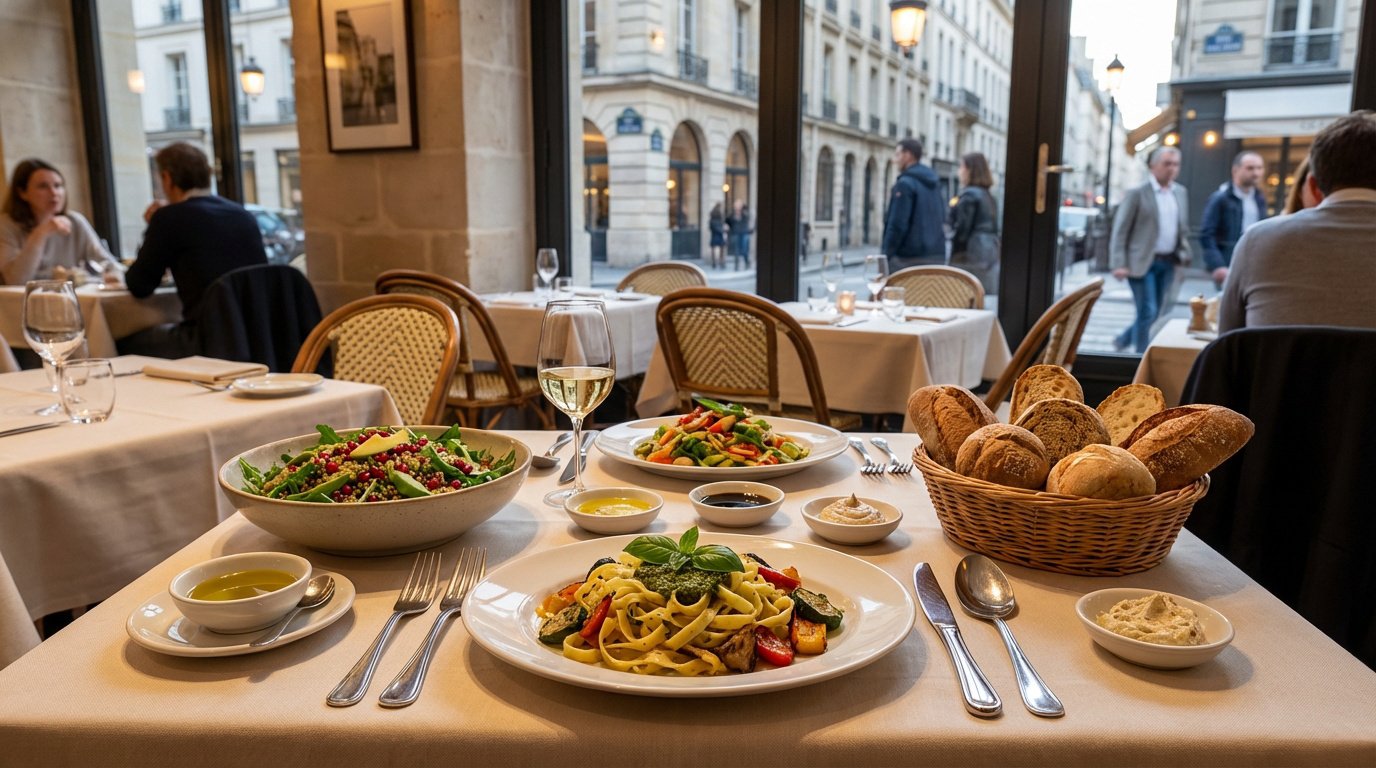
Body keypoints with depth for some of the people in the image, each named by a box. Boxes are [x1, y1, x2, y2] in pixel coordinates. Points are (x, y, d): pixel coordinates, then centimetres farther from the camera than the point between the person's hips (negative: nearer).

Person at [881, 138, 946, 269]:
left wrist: (886, 255, -12)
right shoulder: (935, 183, 16)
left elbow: (897, 224, -16)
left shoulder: (905, 183, -11)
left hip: (909, 258, -8)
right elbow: (942, 218, 19)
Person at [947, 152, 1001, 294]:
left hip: (971, 256, -9)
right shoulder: (989, 197, 17)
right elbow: (993, 230, 18)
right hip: (991, 254, 9)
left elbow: (962, 230, -13)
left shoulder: (969, 195, -9)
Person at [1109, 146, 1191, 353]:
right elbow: (1120, 230, -8)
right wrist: (1119, 264, -15)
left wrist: (1183, 253, 7)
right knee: (1147, 311, -7)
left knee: (1158, 312, 10)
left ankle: (1124, 340, 30)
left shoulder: (1181, 193, 12)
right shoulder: (1137, 193, -6)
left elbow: (1183, 228, 21)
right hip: (1142, 262, -6)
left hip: (1167, 263, 6)